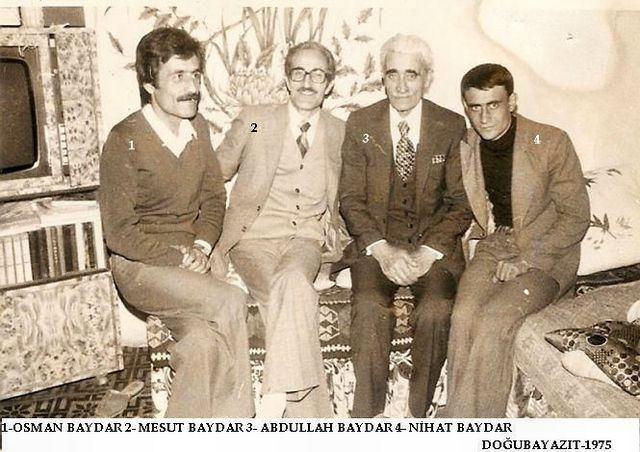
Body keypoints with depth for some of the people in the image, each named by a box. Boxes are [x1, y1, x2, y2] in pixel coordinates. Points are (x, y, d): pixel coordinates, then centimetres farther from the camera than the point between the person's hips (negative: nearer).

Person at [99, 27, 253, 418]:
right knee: (231, 303, -26)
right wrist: (179, 257, -15)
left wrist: (201, 247, -5)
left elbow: (214, 197, 12)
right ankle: (237, 419, -9)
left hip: (191, 258, 5)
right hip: (141, 266, -5)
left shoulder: (198, 127, 5)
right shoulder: (124, 141, -13)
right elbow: (119, 233, -12)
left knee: (203, 341, -23)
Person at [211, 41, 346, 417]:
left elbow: (343, 198, 26)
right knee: (296, 294, -31)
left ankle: (276, 399, -30)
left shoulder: (340, 134, 11)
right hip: (255, 236, -1)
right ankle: (310, 413, -25)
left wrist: (331, 230, 6)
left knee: (292, 281, -34)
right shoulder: (254, 120, 5)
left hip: (307, 240, 1)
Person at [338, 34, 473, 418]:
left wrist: (428, 251, -13)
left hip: (434, 242, 0)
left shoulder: (452, 127, 3)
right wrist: (382, 248, -14)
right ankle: (367, 413, -14)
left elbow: (462, 203, 2)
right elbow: (351, 199, 1)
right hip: (375, 240, 0)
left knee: (436, 308, -28)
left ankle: (419, 412, -9)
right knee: (370, 305, -28)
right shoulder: (360, 124, 5)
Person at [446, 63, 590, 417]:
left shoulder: (551, 142, -9)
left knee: (493, 321, -28)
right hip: (492, 248, 4)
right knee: (463, 316, -26)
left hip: (546, 254, -3)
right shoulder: (464, 147, 3)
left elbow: (576, 216, -6)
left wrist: (526, 259, -15)